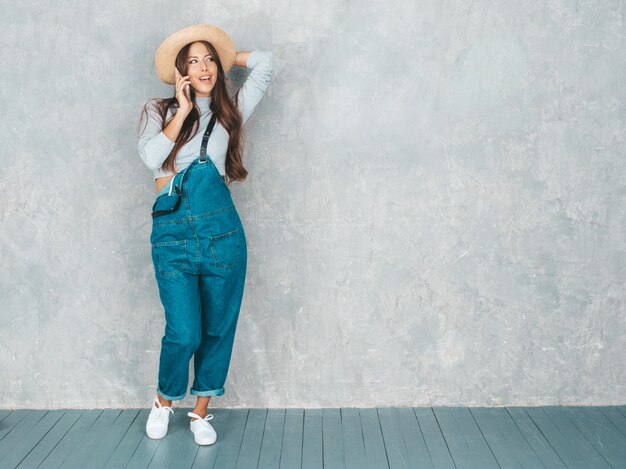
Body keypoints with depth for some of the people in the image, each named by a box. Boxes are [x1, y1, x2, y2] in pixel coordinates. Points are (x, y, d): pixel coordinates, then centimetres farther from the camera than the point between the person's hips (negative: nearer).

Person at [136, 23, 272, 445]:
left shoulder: (231, 112, 14)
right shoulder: (159, 111, 10)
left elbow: (265, 62, 15)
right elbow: (151, 157, -9)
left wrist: (225, 57, 22)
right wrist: (183, 110, -4)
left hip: (223, 231, 2)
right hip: (173, 233, -2)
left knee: (218, 329, 6)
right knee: (184, 333, -6)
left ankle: (201, 411, 25)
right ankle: (164, 402, 22)